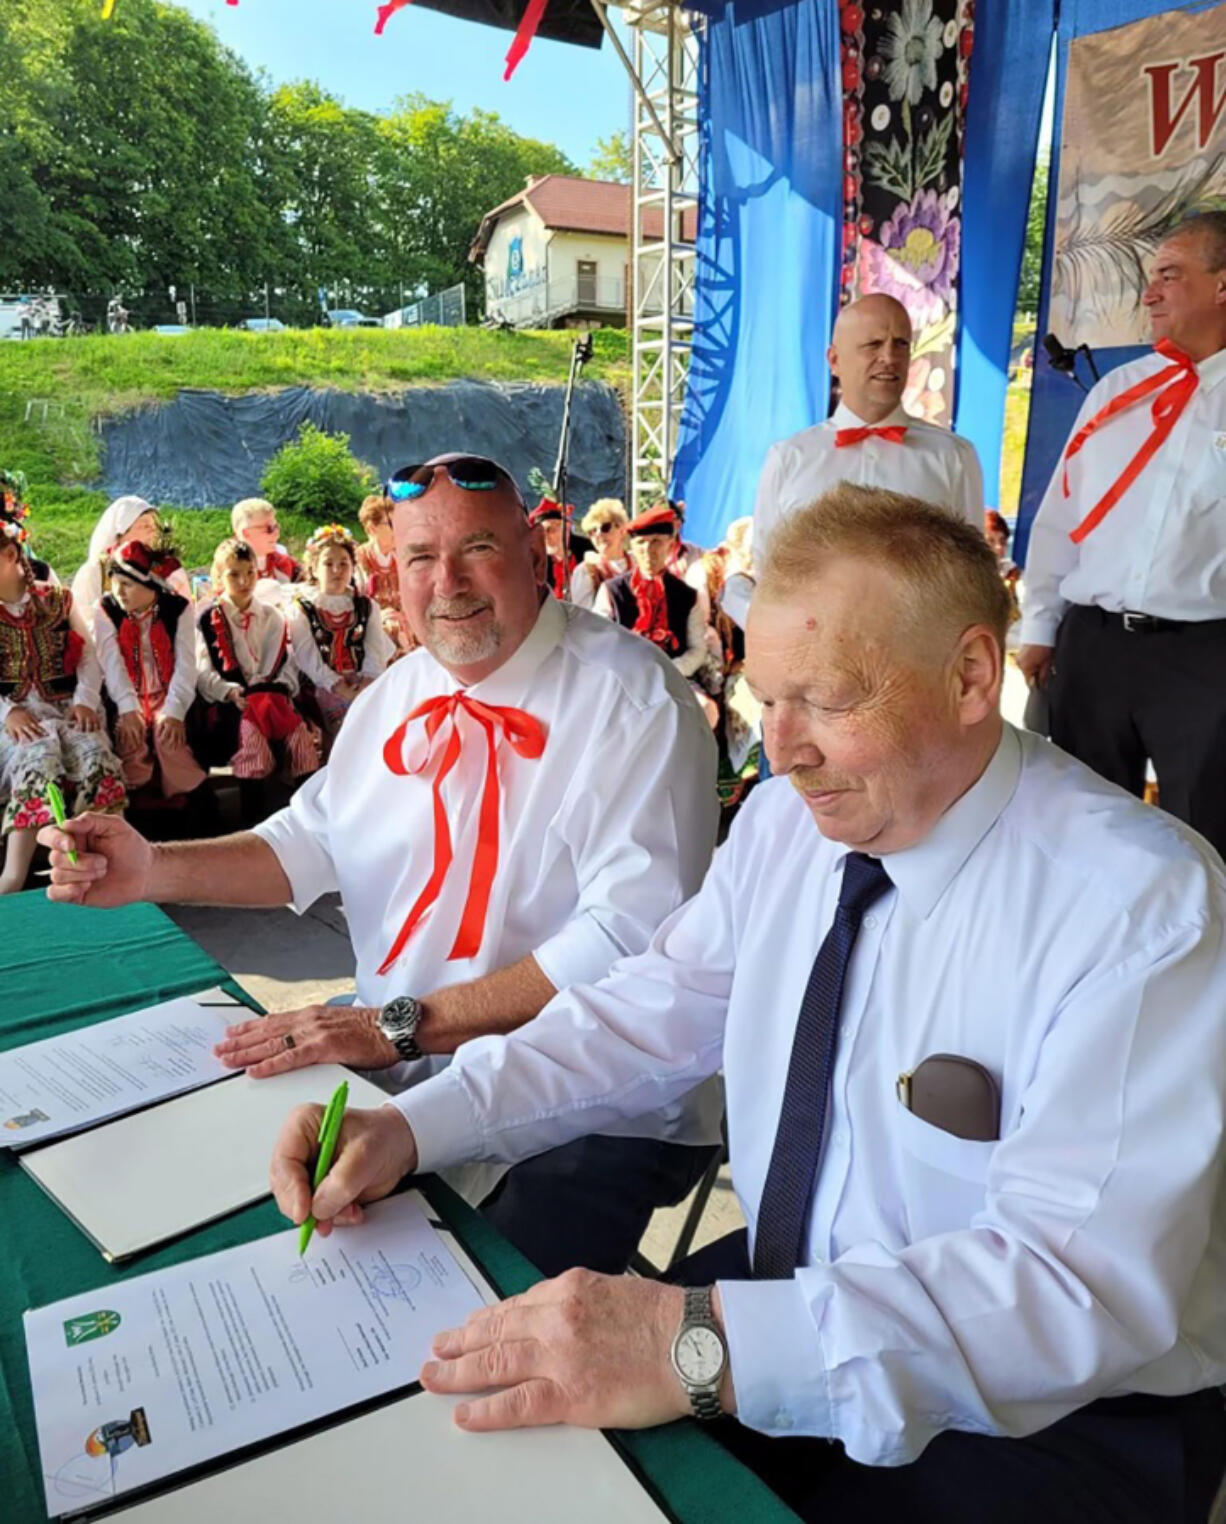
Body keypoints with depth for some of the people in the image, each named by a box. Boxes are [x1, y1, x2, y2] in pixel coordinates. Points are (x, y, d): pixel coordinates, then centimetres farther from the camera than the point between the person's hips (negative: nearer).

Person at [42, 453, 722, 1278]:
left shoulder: (633, 698, -14)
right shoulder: (396, 697, 10)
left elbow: (633, 932, -23)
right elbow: (315, 840, 20)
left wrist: (405, 1024, -25)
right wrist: (153, 871, 3)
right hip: (399, 1073, 7)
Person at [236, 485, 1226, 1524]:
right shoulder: (785, 821, -2)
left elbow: (1089, 1284, -29)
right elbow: (650, 1016, 0)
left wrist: (705, 1349, -38)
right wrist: (414, 1125, -14)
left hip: (1056, 1418, -5)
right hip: (785, 1302, 5)